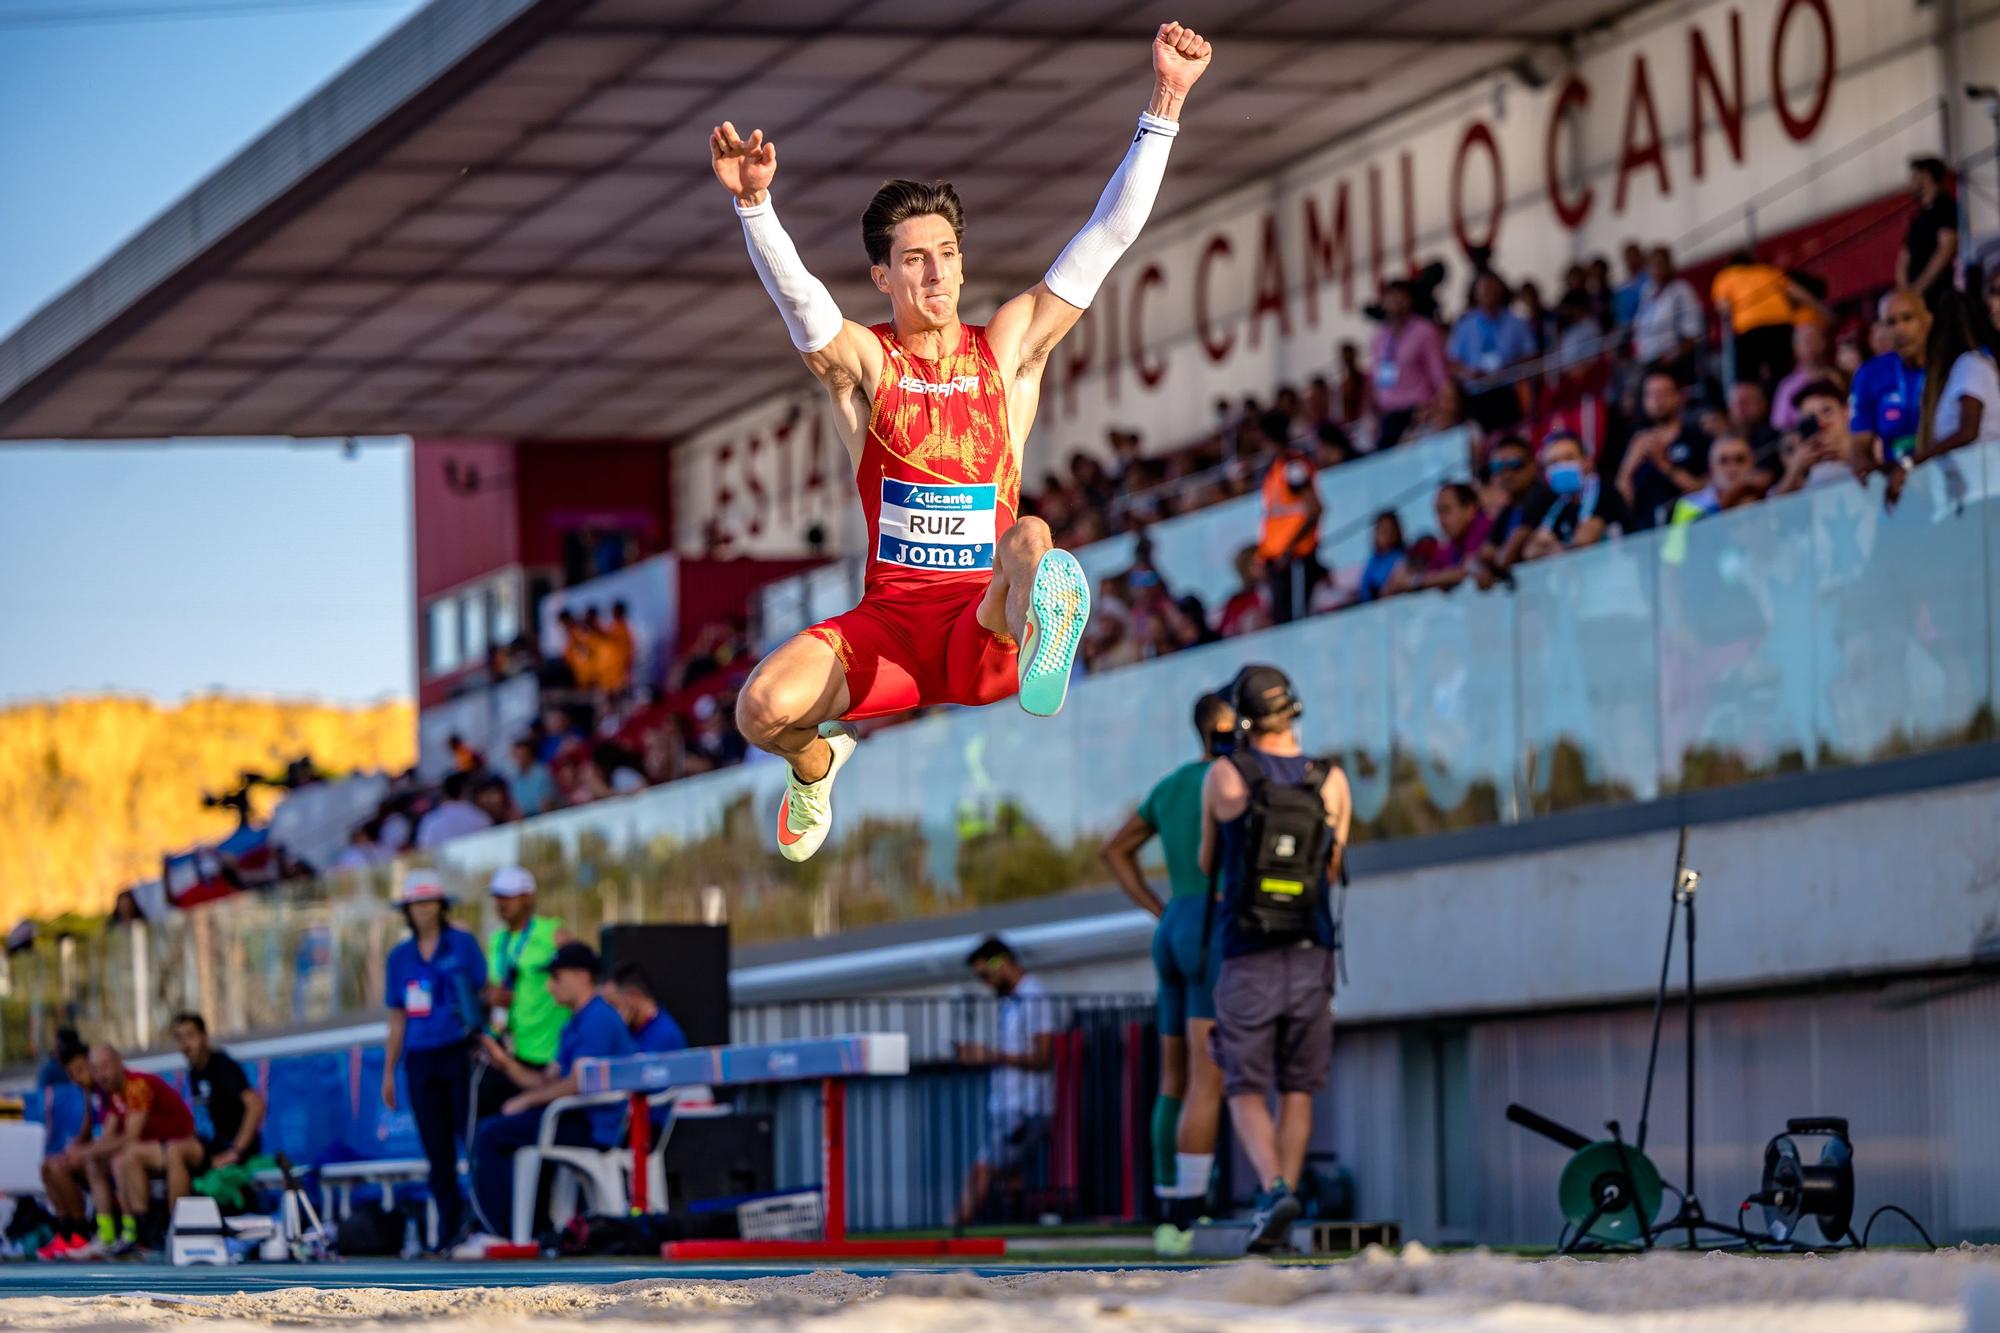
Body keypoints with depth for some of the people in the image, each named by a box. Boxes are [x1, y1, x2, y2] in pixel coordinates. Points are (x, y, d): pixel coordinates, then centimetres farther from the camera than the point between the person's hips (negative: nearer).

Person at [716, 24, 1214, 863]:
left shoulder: (1009, 347, 7)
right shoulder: (860, 361, 3)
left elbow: (1105, 240, 3)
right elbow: (795, 294, -18)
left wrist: (1165, 104, -4)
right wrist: (753, 203, -39)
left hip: (982, 627, 0)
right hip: (888, 620, 0)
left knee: (1030, 541, -32)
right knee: (765, 711, -22)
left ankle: (1027, 635, -64)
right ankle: (814, 763, 12)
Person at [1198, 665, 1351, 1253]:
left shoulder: (1225, 777, -5)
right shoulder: (1332, 784, 1)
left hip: (1247, 962, -2)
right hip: (1311, 960, 2)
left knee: (1247, 1093, 4)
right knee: (1297, 1091, 13)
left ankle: (1274, 1190, -21)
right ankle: (1275, 1220, 7)